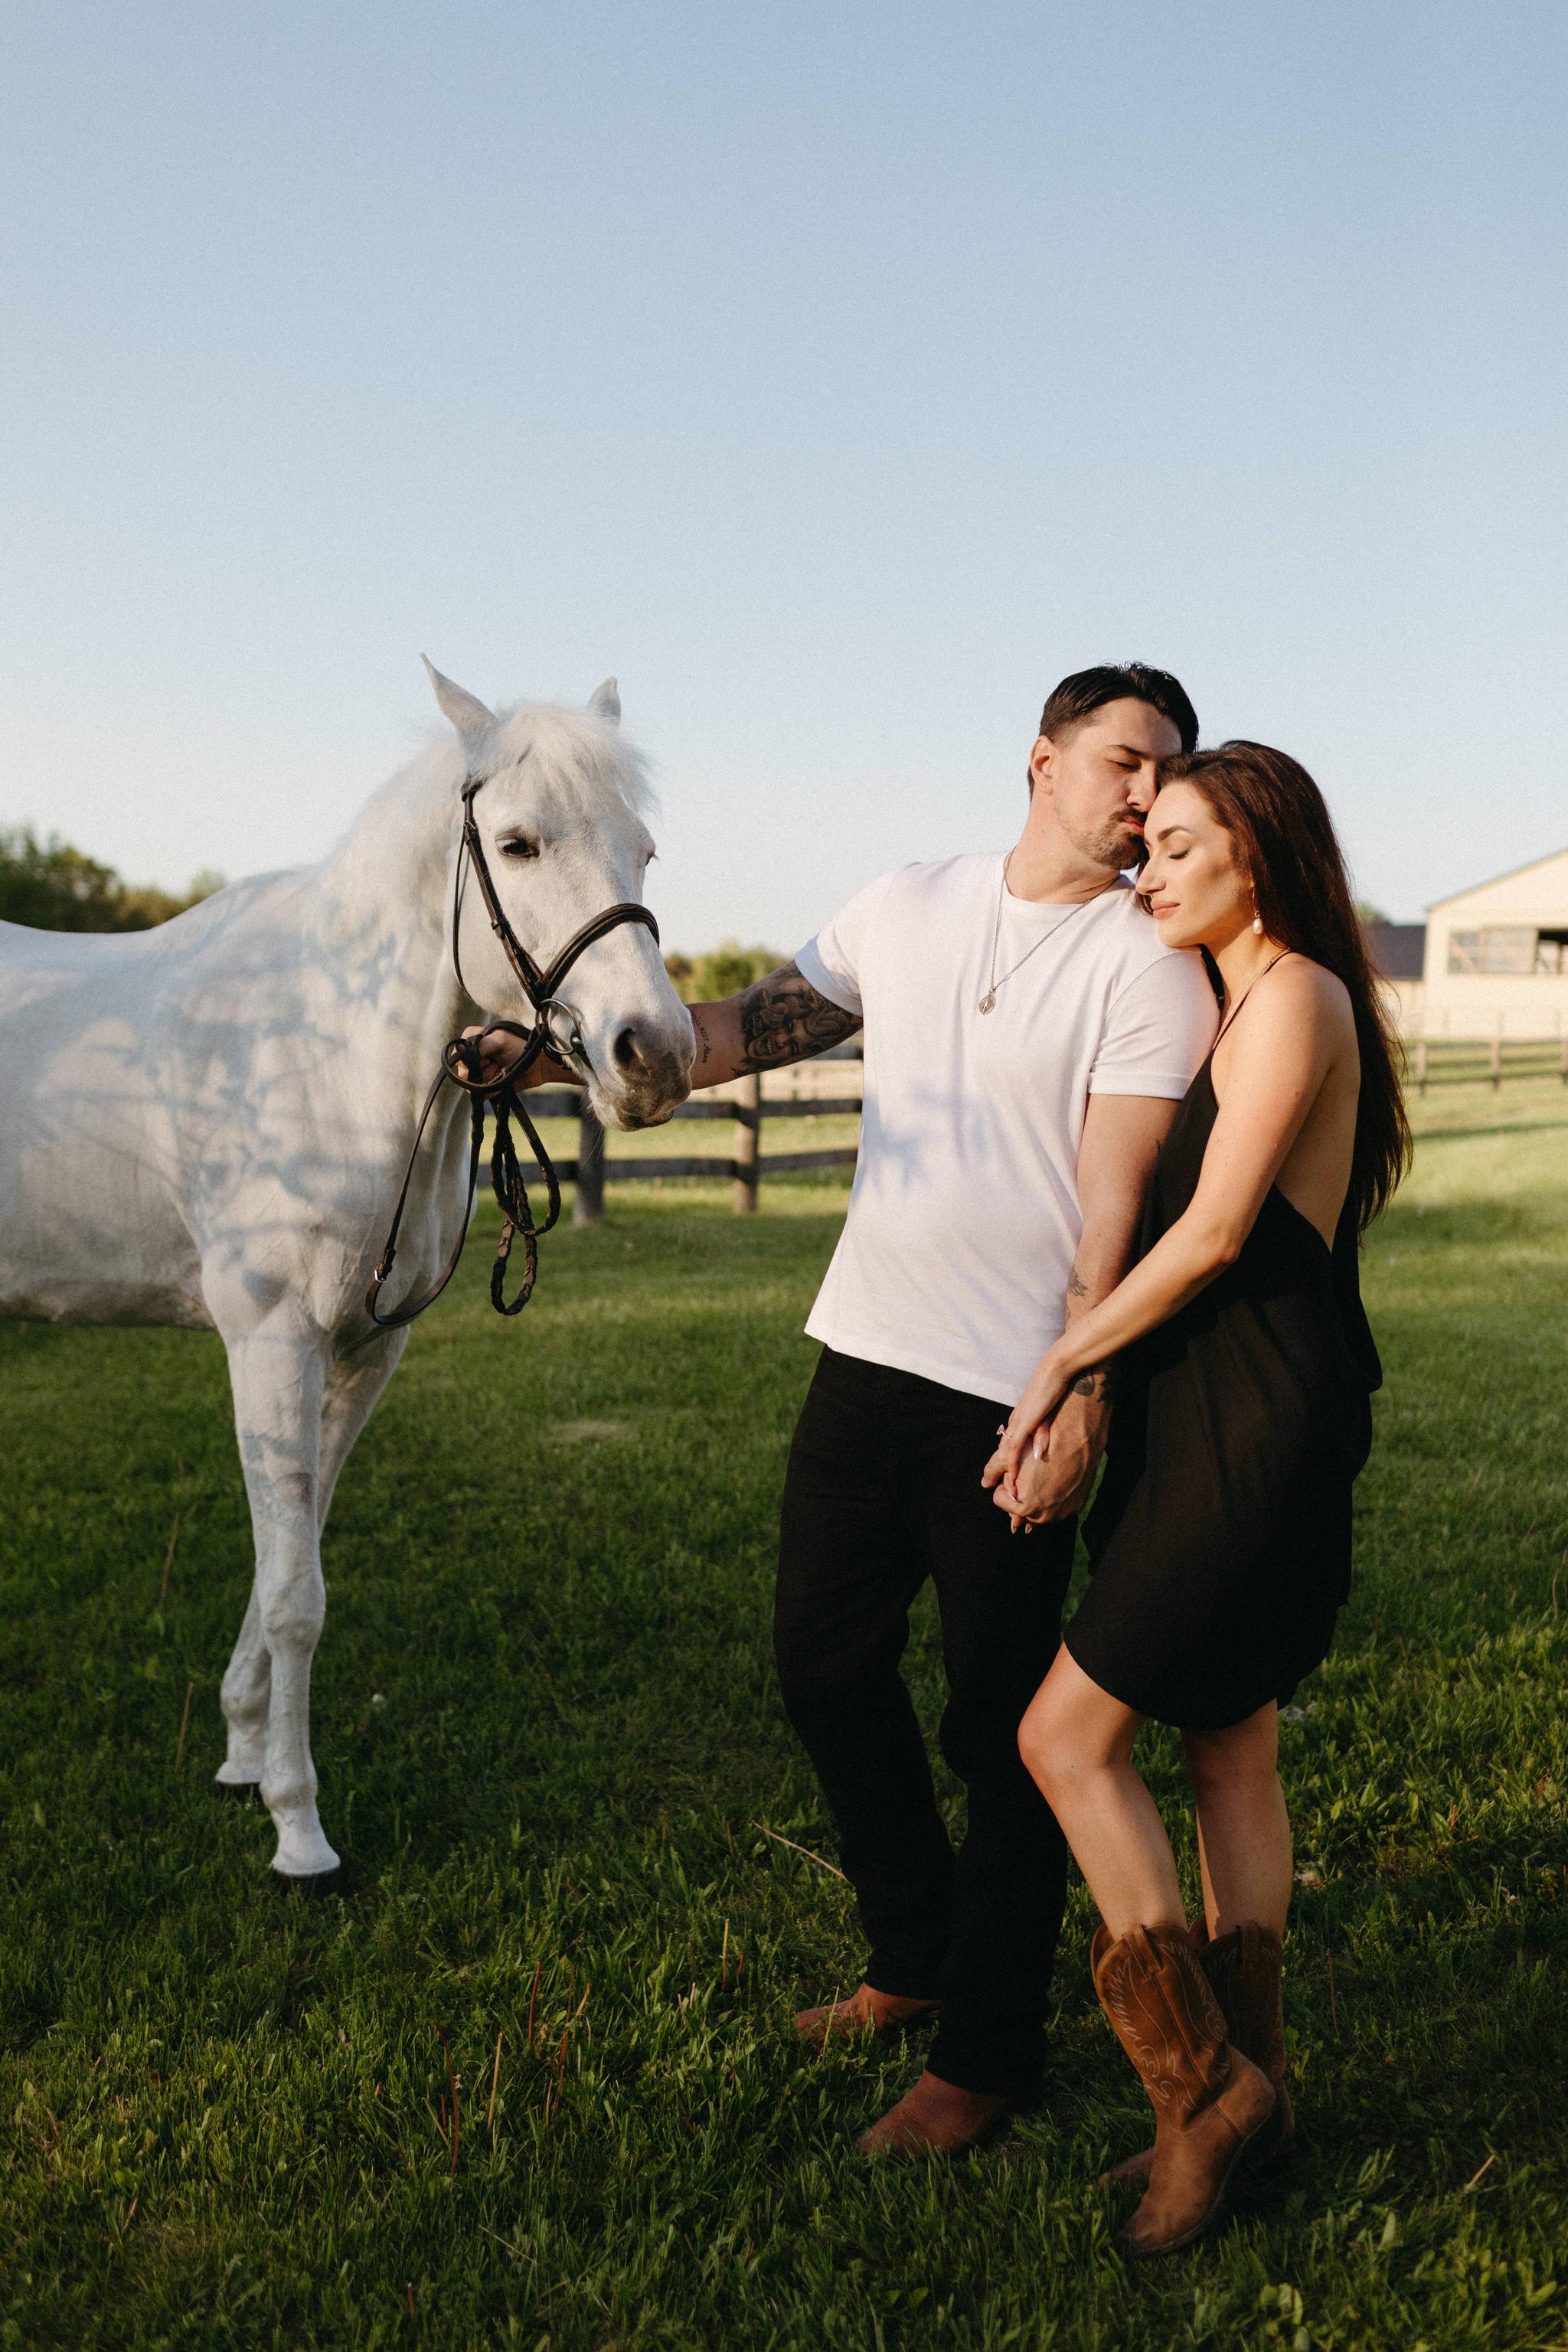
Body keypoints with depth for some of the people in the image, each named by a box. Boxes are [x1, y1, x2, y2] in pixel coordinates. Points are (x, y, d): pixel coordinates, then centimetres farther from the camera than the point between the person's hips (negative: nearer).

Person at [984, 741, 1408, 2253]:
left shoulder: (1294, 998, -13)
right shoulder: (1234, 1007, 17)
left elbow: (1214, 1233, -18)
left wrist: (1064, 1360, -12)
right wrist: (1082, 1382, 8)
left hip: (1255, 1418, -10)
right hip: (1220, 1408, 10)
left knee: (1068, 1735, -7)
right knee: (1229, 1750, 14)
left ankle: (1202, 2078, 4)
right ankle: (1246, 2081, 26)